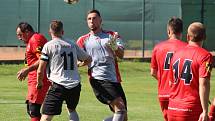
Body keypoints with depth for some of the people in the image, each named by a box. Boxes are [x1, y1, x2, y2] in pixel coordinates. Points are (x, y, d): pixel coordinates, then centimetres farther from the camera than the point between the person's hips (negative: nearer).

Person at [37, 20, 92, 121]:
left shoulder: (49, 45, 1)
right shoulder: (72, 45, 14)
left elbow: (40, 71, -1)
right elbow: (88, 59, 27)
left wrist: (39, 83, 19)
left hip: (58, 86, -5)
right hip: (75, 86, 5)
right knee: (72, 110, 29)